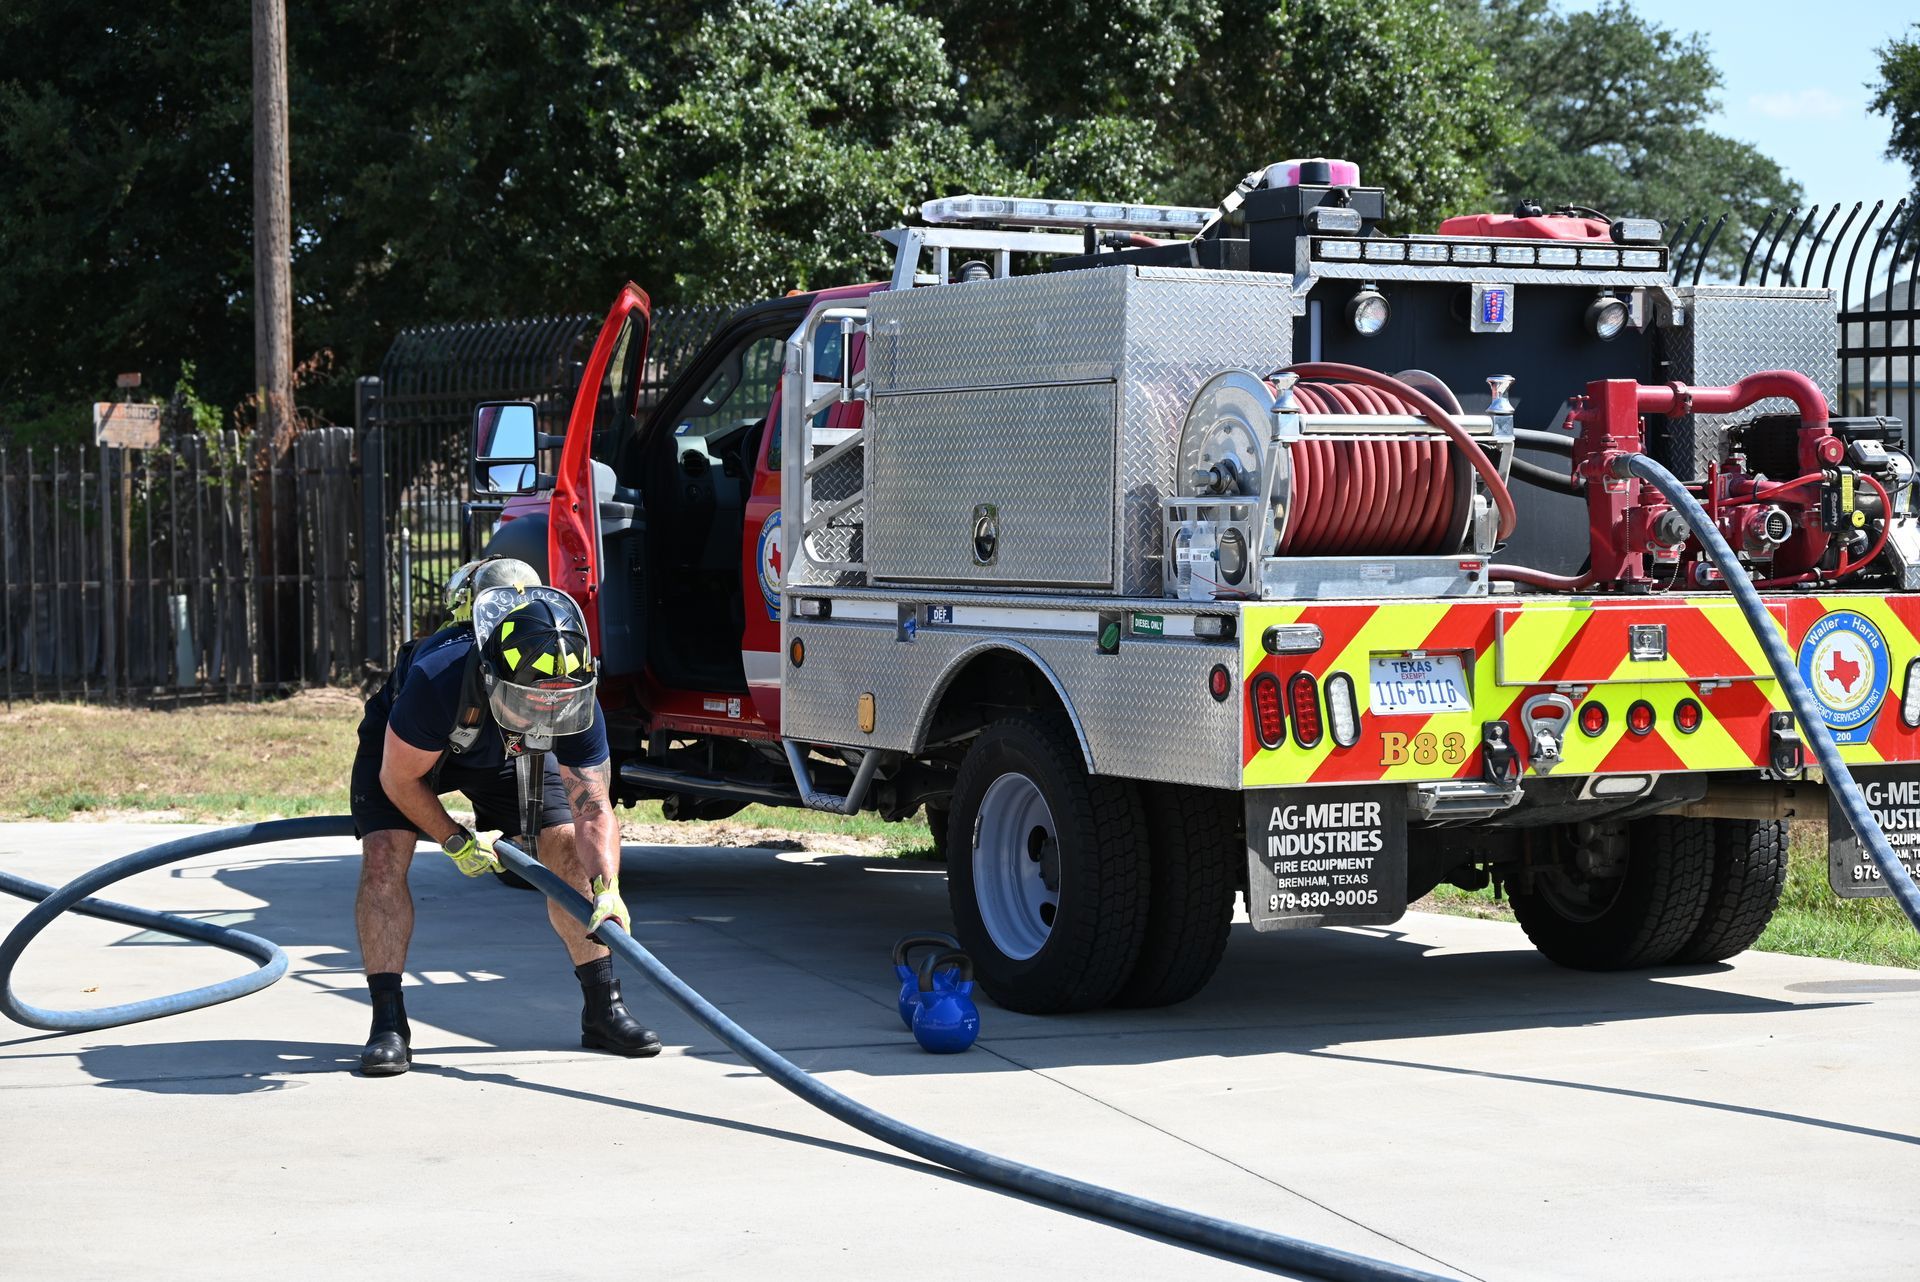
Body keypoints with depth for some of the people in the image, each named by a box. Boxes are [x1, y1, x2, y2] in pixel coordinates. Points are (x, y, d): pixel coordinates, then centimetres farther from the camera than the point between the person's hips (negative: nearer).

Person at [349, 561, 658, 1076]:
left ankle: (603, 1009, 1)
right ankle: (388, 1023, -17)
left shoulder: (575, 700, -35)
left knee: (570, 849, -9)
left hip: (504, 753, 3)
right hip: (405, 744, -3)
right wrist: (456, 842, -24)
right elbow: (400, 777, -27)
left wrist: (607, 889, -46)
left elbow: (593, 810, -32)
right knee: (384, 856, -22)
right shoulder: (437, 678, -45)